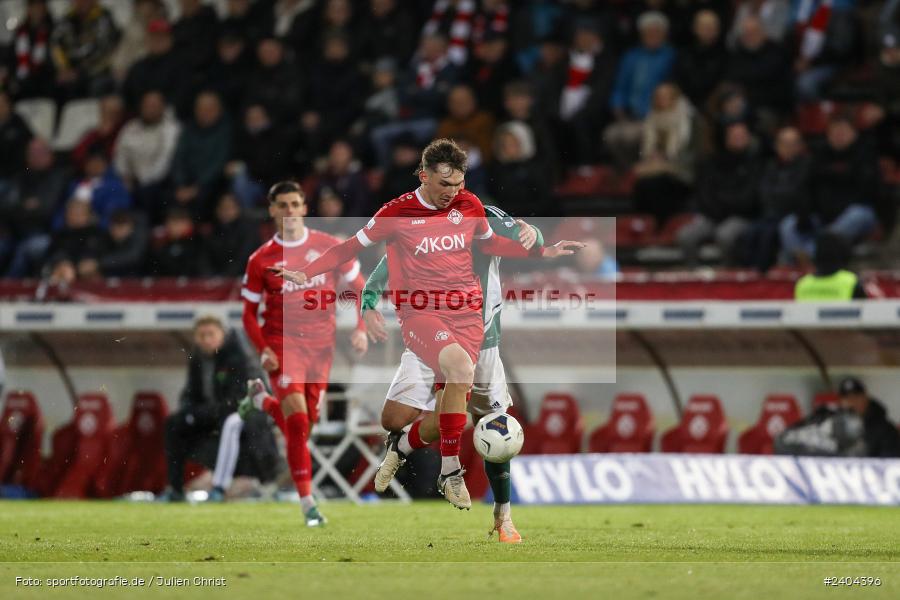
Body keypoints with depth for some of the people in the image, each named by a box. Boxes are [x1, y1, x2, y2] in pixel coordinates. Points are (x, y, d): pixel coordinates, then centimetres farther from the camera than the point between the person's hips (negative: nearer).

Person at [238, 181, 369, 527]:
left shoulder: (330, 247, 0)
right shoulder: (261, 260, -2)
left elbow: (359, 288, 8)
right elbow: (249, 313, 4)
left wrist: (361, 329, -7)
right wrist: (264, 350, -11)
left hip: (320, 343, 3)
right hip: (282, 342, -3)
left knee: (301, 426, 11)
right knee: (297, 420, -19)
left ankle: (261, 400, 44)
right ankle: (308, 503, -16)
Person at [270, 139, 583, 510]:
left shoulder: (469, 205, 6)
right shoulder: (397, 212, -5)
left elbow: (490, 243, 25)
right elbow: (352, 247, 3)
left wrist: (543, 253, 22)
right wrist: (306, 273, -7)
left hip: (466, 311, 5)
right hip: (420, 314, -5)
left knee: (454, 388, -5)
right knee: (461, 366, -29)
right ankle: (450, 470, -21)